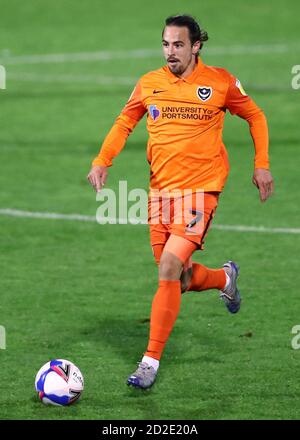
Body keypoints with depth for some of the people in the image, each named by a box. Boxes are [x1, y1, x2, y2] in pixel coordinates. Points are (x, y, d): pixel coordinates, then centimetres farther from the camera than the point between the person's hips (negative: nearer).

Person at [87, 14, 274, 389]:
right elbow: (123, 124, 16)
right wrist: (102, 161, 2)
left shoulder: (220, 82, -2)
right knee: (179, 280, 9)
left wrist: (261, 165, 4)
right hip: (160, 189, 4)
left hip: (200, 188, -4)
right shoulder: (148, 84, 5)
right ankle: (225, 278, 45)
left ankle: (151, 360, -12)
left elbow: (255, 117, 11)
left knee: (170, 267, -19)